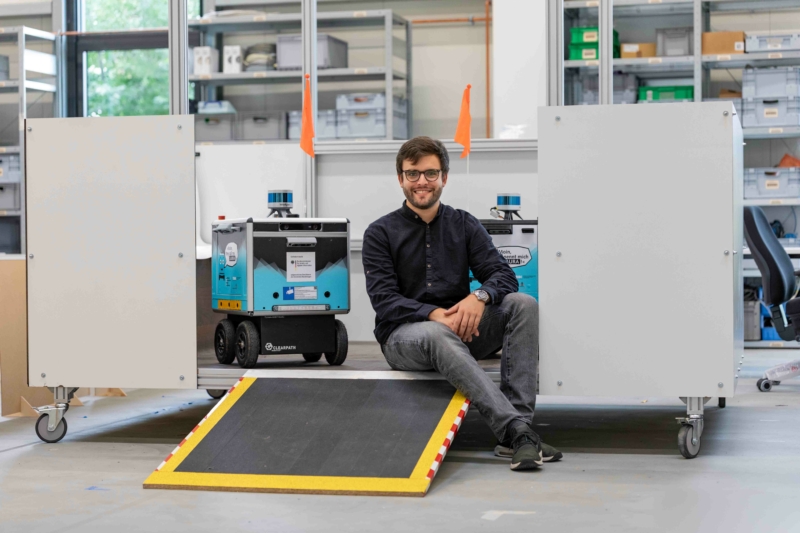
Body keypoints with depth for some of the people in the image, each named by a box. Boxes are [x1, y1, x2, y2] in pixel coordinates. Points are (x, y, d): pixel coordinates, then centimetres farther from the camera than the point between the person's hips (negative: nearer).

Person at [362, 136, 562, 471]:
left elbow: (504, 276, 1)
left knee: (523, 305, -22)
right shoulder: (380, 233, 4)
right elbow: (385, 301, -8)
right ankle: (516, 431, -50)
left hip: (459, 329, 4)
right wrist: (434, 314, -25)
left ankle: (514, 436, -34)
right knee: (438, 336, -39)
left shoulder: (464, 225, 12)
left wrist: (480, 297, -23)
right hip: (403, 334, -4)